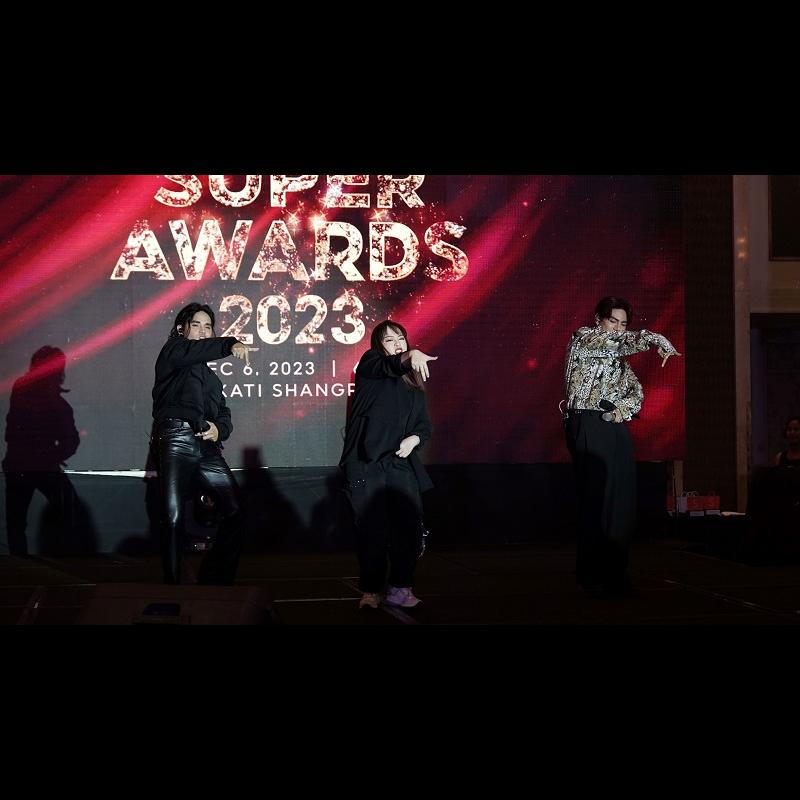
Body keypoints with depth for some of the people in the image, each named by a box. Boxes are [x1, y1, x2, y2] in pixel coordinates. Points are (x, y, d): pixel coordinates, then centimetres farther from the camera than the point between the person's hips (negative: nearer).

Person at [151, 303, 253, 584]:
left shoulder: (211, 378, 31)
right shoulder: (173, 351, 12)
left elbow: (224, 415, 23)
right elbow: (193, 351, -13)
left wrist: (219, 429, -2)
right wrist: (230, 344, -28)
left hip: (206, 447, 7)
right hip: (176, 440, -7)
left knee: (235, 512, 0)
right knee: (173, 517, -14)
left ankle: (215, 580, 9)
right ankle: (174, 583, -9)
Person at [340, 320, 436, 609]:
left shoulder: (413, 383, 17)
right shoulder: (370, 364, 3)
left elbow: (425, 424, 16)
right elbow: (388, 365, -21)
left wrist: (413, 439, -6)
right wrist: (410, 356, -42)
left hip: (400, 463, 4)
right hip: (365, 463, -4)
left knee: (410, 525, -6)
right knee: (372, 528, -5)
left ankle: (400, 587, 7)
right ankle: (371, 590, 7)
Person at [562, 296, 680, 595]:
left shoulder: (618, 355, 23)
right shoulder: (582, 338, 0)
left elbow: (637, 391, 20)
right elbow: (614, 341, -19)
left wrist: (623, 408, -2)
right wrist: (658, 341, -24)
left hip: (616, 430, 8)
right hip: (588, 427, -8)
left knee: (622, 500, 2)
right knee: (597, 499, -12)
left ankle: (615, 573, 8)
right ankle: (592, 577, -9)